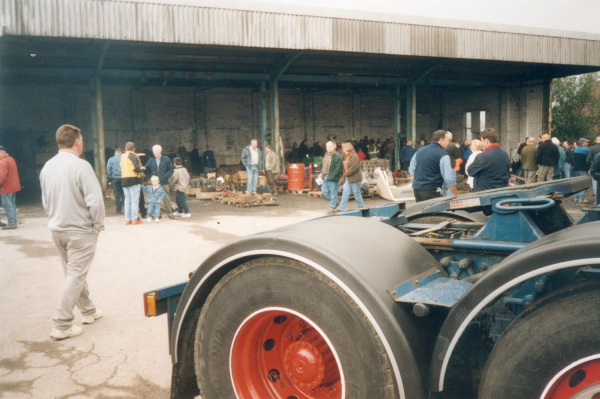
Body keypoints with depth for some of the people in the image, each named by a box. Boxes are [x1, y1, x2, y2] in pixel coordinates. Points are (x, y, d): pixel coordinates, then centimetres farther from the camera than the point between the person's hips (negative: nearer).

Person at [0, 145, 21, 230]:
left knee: (8, 207, -4)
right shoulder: (11, 159, 12)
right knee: (12, 205, 13)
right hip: (13, 186, 10)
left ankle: (12, 224, -3)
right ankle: (13, 222, 17)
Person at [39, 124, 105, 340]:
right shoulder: (81, 166, -19)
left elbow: (45, 200, 11)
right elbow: (95, 201, -21)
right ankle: (61, 325, 2)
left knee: (73, 273, 19)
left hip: (57, 230, 8)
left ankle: (88, 311, 34)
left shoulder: (48, 166, 3)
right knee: (75, 277, 0)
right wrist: (98, 226, -8)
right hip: (80, 231, -7)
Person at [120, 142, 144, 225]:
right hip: (133, 180, -7)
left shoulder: (122, 156, 13)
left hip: (124, 180, 7)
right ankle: (134, 219, -4)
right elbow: (135, 167, -21)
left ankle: (127, 219, 13)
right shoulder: (133, 156, -9)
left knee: (127, 200, 12)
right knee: (135, 200, -3)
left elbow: (123, 168, 11)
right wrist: (141, 170, -2)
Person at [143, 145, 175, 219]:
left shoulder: (166, 159, 4)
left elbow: (171, 170, 2)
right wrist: (144, 169, -13)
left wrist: (165, 176, -10)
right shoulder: (151, 160, 10)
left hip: (164, 182, -2)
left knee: (166, 197, 1)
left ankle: (170, 212, 9)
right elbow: (147, 170, 8)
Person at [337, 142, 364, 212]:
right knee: (345, 193, 3)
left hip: (355, 179, -8)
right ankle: (341, 208, 2)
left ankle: (362, 208, 18)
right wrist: (344, 176, 7)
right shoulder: (347, 156, 11)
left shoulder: (354, 156, -15)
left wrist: (345, 174, -16)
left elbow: (353, 168, -23)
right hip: (348, 179, 8)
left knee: (357, 194, 3)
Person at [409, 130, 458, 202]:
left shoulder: (420, 150, 10)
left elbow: (411, 170, 16)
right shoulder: (443, 155, -11)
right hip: (431, 191, -7)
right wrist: (455, 195, -8)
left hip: (416, 188, 7)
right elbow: (449, 178, -15)